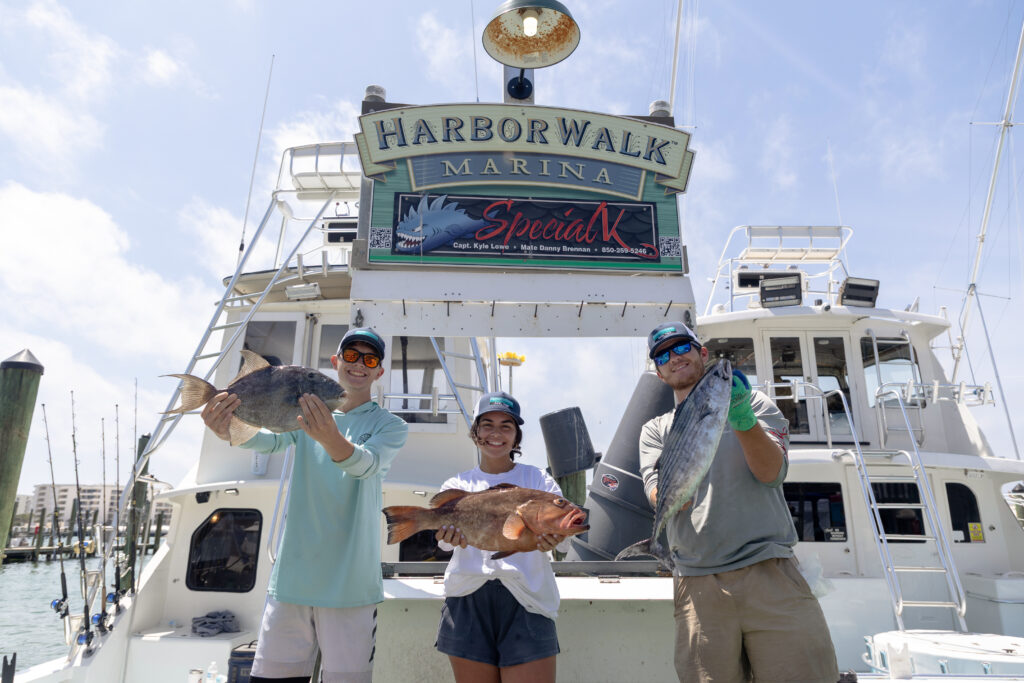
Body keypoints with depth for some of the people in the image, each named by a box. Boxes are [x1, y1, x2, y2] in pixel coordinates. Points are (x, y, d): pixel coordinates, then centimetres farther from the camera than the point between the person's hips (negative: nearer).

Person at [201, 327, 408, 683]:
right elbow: (271, 440, -10)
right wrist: (229, 430, -32)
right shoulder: (304, 413, 10)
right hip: (291, 579, 3)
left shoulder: (389, 425, 2)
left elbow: (366, 463, -19)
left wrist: (330, 438, -40)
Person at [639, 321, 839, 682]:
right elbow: (661, 499, -1)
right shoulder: (655, 430, 14)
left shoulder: (754, 403, 11)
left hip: (770, 571, -1)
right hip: (698, 585, 1)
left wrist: (743, 419, -20)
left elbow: (772, 472, -4)